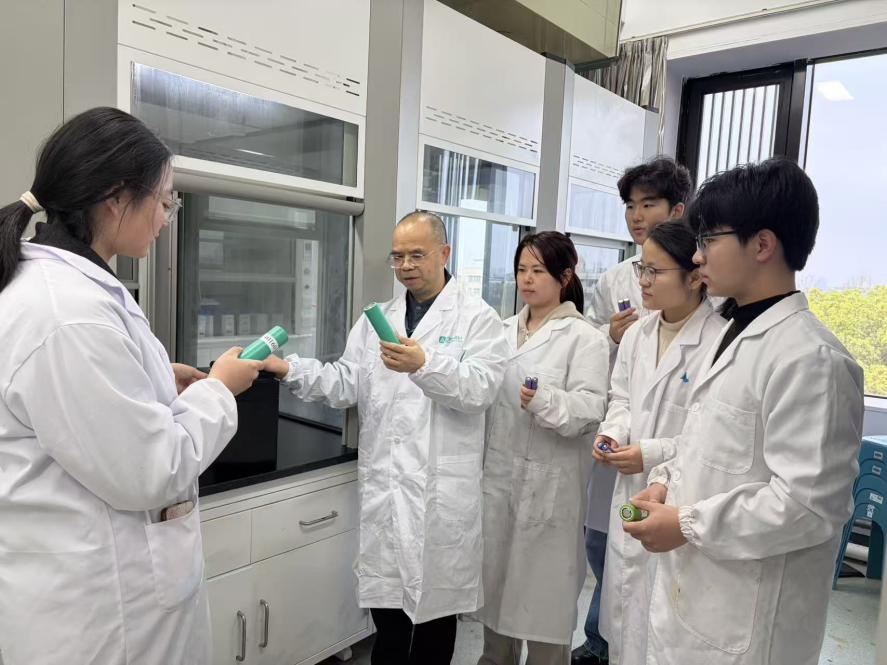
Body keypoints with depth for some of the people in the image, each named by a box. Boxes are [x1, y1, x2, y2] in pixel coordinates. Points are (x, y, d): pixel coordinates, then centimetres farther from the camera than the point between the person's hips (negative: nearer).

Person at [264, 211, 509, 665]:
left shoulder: (477, 317, -2)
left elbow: (481, 387, -17)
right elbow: (347, 384, 6)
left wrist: (424, 365, -32)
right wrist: (290, 370, -9)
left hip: (442, 490, -3)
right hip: (384, 487, 4)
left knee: (436, 605, 11)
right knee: (387, 599, 12)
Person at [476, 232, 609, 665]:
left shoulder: (584, 338, -7)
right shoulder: (504, 331, 10)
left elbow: (590, 409, -17)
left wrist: (545, 400, -33)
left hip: (548, 483, -5)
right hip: (496, 474, 6)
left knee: (543, 586, 5)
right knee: (496, 579, 17)